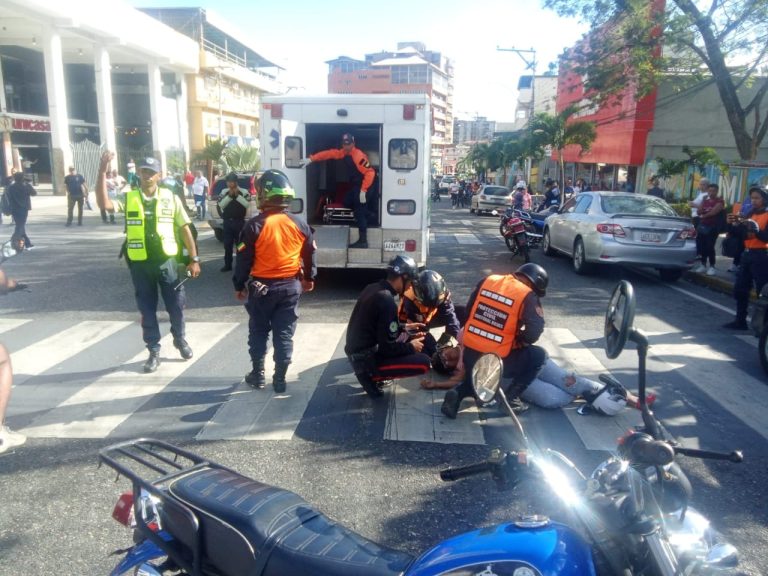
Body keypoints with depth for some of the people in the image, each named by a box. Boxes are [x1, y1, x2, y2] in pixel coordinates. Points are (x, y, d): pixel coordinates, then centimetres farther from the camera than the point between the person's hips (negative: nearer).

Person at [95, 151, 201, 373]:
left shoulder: (170, 198, -1)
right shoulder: (128, 198, 0)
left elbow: (185, 229, 1)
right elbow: (103, 203, -18)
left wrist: (194, 259, -1)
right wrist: (102, 172, -25)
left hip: (166, 261, 0)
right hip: (140, 264, 1)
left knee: (176, 305, 10)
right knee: (147, 309, 10)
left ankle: (180, 340, 35)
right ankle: (154, 351, 23)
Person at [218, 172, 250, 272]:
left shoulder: (243, 192, -2)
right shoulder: (224, 192, 4)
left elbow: (247, 204, -14)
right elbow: (221, 205, -8)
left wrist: (237, 195, -19)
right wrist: (229, 195, -16)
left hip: (240, 222, -2)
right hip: (227, 221, 2)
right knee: (227, 244, 7)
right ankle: (228, 265, 16)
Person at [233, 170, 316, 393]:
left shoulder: (255, 225, -13)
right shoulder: (300, 224, -3)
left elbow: (244, 259, -8)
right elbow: (309, 255, 7)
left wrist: (239, 285, 5)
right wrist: (309, 278, 23)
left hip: (261, 287, -2)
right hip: (290, 286, 2)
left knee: (258, 332, 15)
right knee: (284, 334, 9)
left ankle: (258, 374, 23)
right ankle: (280, 378, 14)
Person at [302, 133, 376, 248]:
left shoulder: (358, 156, -23)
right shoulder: (344, 153, 6)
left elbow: (370, 173, -28)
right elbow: (329, 154, 8)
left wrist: (363, 191, -30)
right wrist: (311, 159, 3)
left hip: (362, 187, -10)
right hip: (354, 185, 10)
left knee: (360, 212, -8)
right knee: (347, 203, 22)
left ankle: (363, 241, -4)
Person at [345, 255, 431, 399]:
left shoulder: (372, 288, 4)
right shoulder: (387, 301, -23)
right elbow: (389, 348, -20)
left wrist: (404, 328, 19)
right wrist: (411, 347, -4)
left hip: (357, 353, 9)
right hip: (366, 360, -9)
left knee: (412, 335, 20)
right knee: (424, 362, -12)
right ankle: (371, 375, -2)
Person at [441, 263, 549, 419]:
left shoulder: (488, 280, 7)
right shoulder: (528, 296, -7)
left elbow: (469, 311, 14)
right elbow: (534, 332, -16)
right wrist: (518, 341, 5)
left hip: (469, 353, 6)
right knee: (539, 355, 15)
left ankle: (458, 394, 6)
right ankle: (510, 397, 9)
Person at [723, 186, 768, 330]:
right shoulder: (750, 214, 15)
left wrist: (755, 228, -27)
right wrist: (734, 224, -3)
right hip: (747, 254, 7)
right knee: (740, 289, 9)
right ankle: (740, 321, 17)